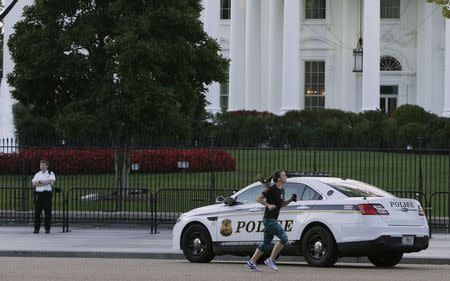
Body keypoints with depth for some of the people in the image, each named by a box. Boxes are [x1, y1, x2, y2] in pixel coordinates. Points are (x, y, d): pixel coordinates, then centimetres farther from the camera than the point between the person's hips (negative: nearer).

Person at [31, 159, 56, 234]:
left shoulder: (50, 174, 7)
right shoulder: (37, 174, 16)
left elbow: (51, 180, -14)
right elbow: (34, 183, 0)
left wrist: (40, 182, -10)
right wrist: (45, 182, -10)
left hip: (47, 193, -3)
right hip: (38, 193, 3)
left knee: (48, 212, -3)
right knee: (37, 212, 0)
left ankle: (47, 228, 3)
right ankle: (36, 228, 4)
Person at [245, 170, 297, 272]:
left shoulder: (282, 190, 14)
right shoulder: (272, 189, -13)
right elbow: (259, 199, -12)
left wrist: (290, 200, 12)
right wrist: (268, 205, -22)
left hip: (272, 220, 10)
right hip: (269, 218, -10)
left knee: (266, 243, 13)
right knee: (284, 238, -16)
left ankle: (251, 262, 17)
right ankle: (271, 260, -12)